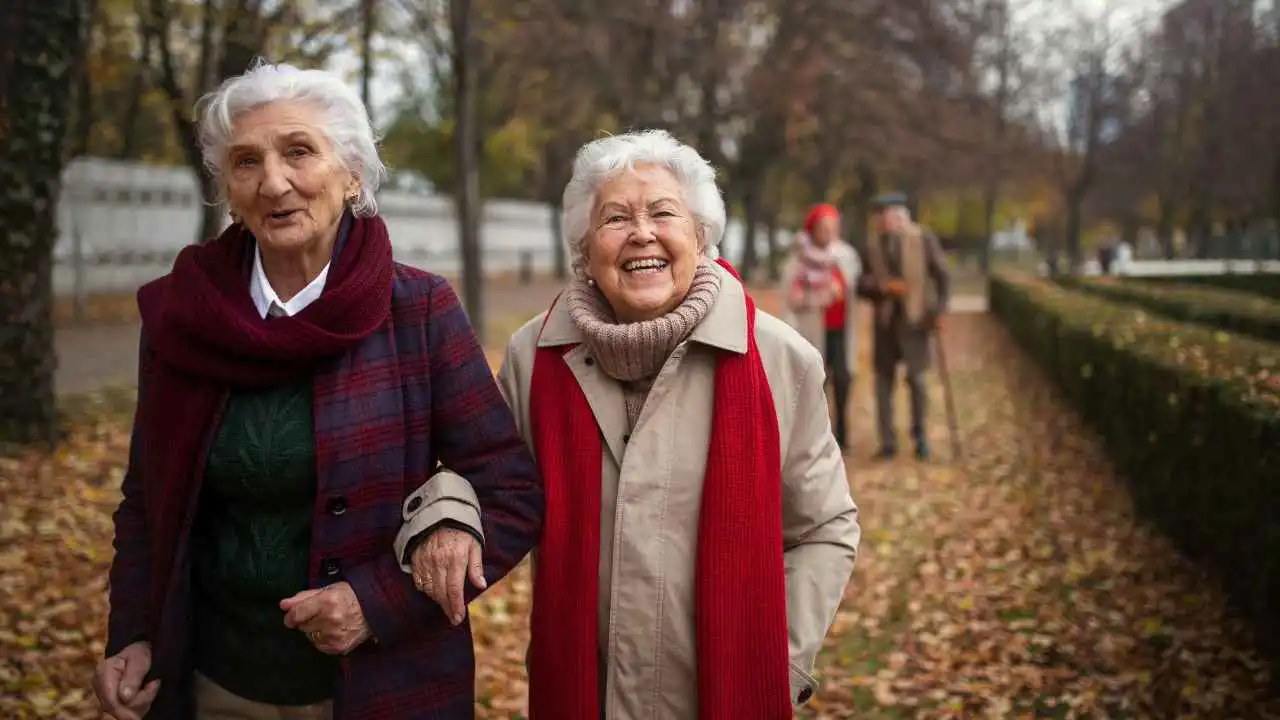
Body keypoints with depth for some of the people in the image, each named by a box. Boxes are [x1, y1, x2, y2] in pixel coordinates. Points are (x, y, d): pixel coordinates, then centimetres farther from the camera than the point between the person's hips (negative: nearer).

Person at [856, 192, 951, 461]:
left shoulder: (924, 239, -7)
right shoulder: (872, 244, 1)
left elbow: (942, 277, -2)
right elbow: (862, 285, 1)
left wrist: (939, 311, -11)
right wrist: (884, 287, -18)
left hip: (915, 319, -3)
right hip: (885, 320, 3)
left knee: (915, 377, -10)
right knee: (884, 379, 2)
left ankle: (919, 432, 14)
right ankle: (888, 443, 11)